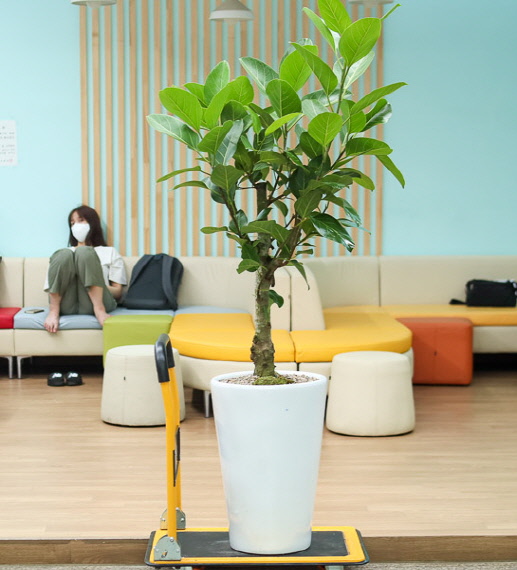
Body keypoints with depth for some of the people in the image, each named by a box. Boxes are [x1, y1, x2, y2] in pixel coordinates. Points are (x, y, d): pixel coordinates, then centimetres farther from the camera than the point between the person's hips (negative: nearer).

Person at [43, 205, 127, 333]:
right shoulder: (66, 252, 32)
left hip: (94, 303, -1)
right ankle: (53, 311, -29)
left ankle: (99, 310, -36)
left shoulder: (110, 252, 28)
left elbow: (118, 292, 17)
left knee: (84, 252, -25)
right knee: (63, 254, -25)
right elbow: (50, 287, 20)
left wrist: (99, 287, -5)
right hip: (66, 305, 1)